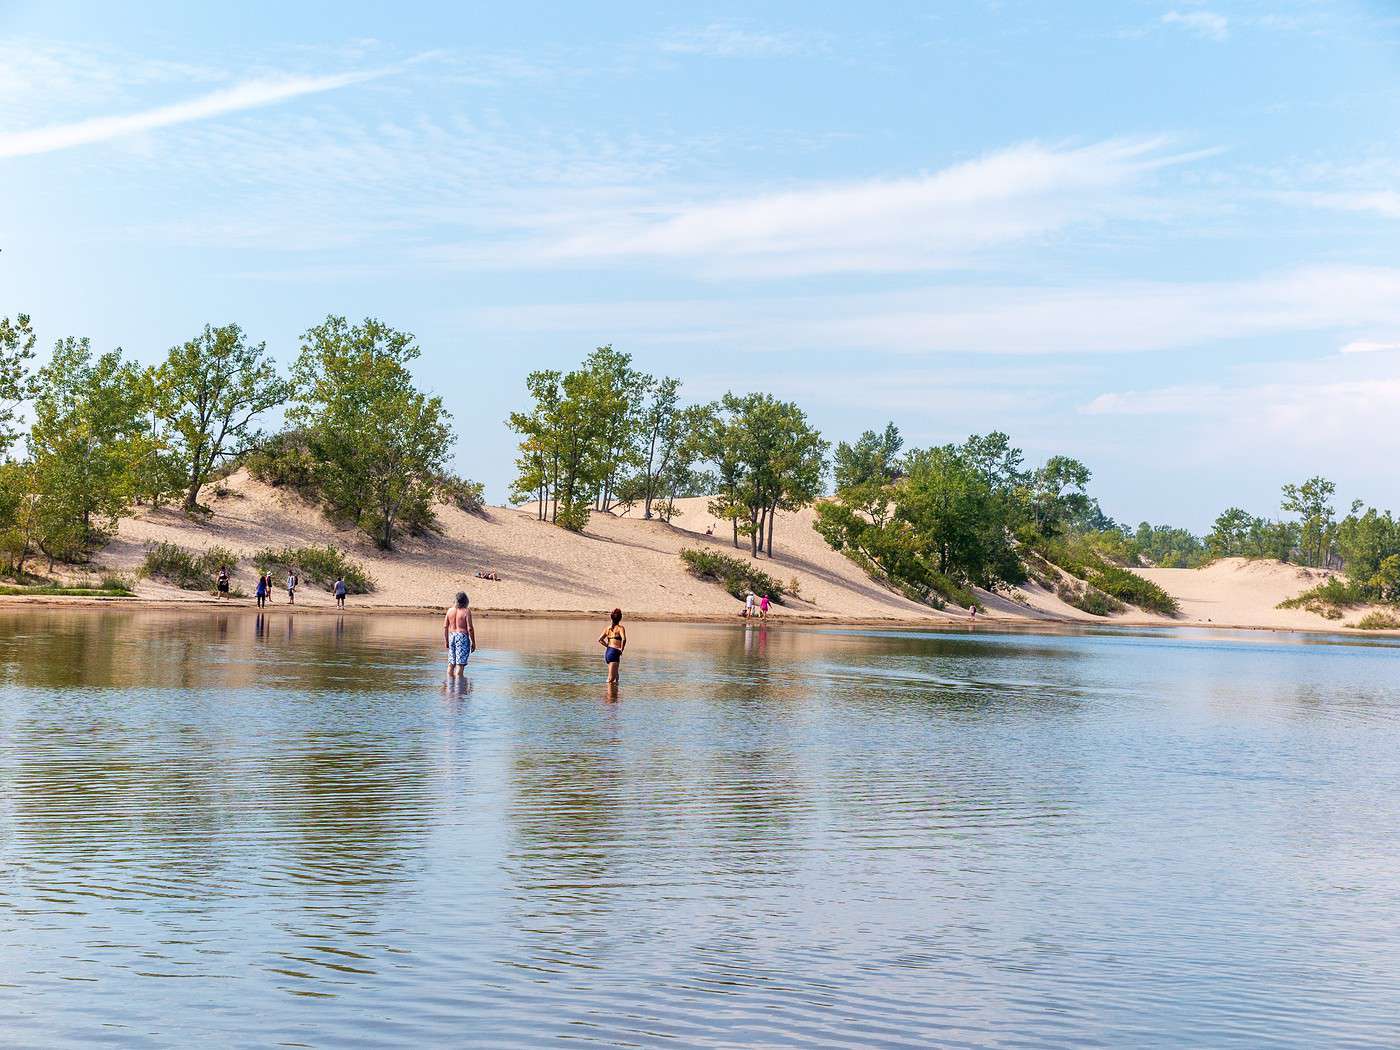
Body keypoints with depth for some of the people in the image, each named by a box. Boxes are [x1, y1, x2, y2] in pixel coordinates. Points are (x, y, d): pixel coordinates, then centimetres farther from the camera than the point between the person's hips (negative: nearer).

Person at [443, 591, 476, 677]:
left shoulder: (450, 610, 4)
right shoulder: (466, 611, -12)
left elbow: (445, 626, 6)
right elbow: (470, 628, -14)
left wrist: (446, 640, 15)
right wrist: (473, 643, -5)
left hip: (451, 636, 6)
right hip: (462, 637, -6)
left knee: (451, 663, 13)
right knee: (460, 664, -3)